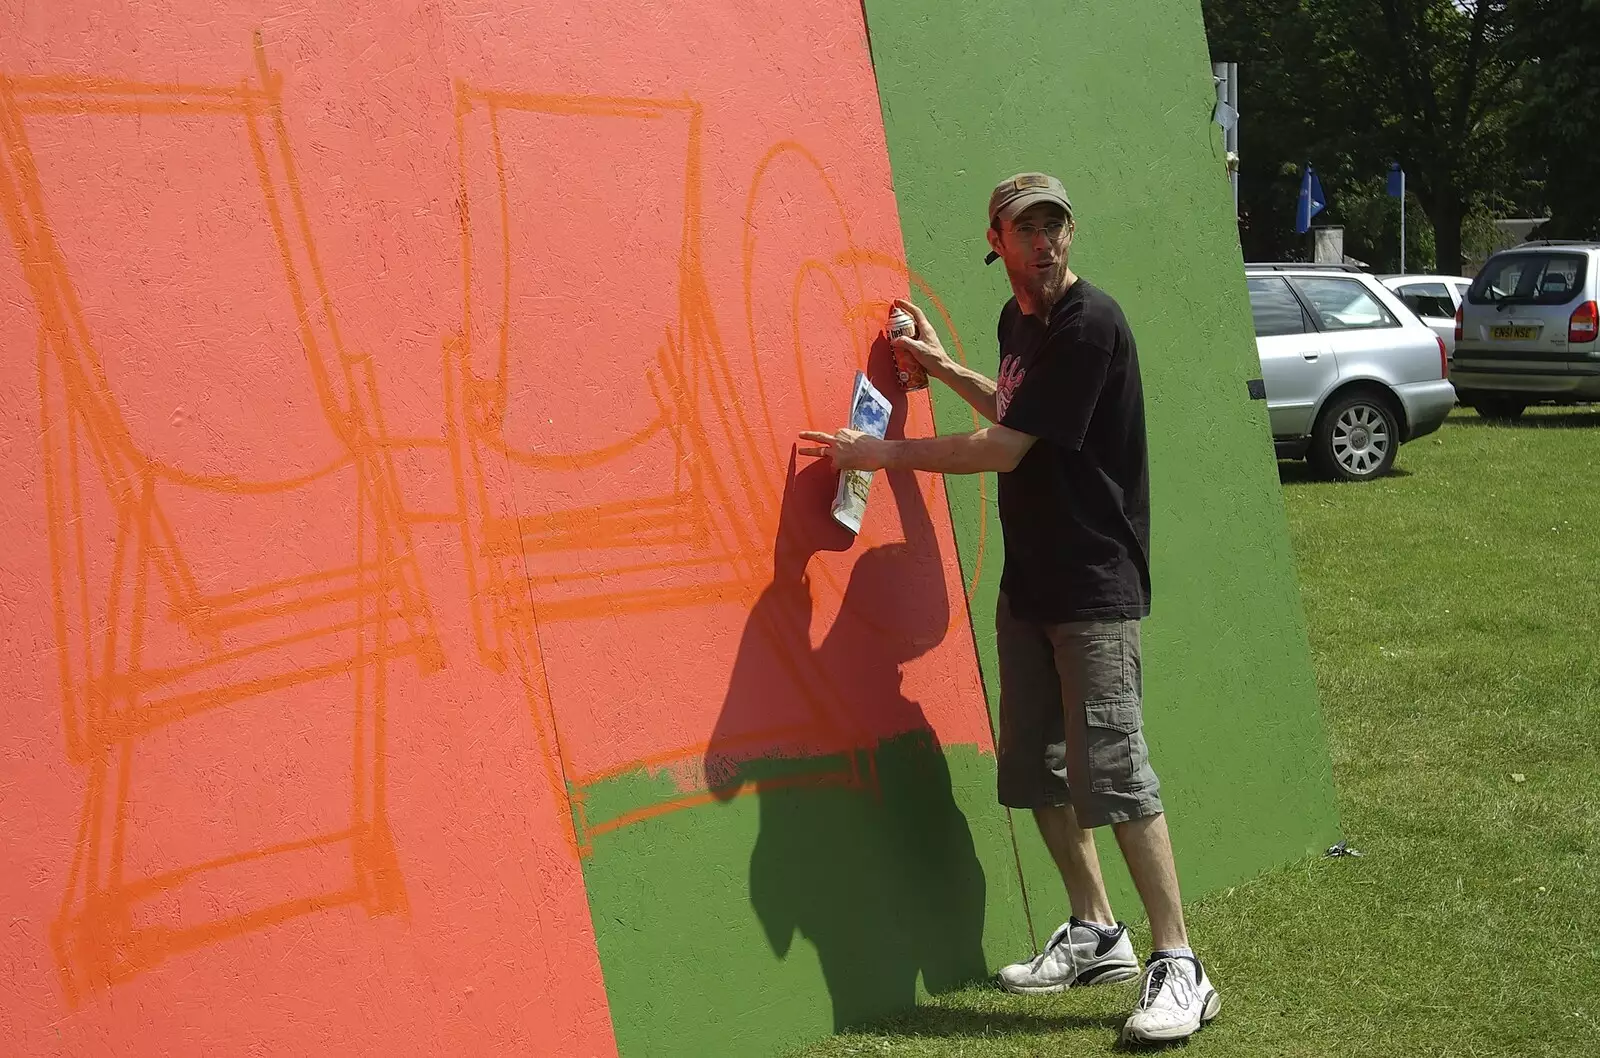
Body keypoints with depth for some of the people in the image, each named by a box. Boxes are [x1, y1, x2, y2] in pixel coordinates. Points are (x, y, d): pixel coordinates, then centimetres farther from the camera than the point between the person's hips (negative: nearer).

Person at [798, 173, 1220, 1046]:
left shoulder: (1089, 325, -17)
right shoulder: (1018, 319, 10)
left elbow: (1004, 450, -19)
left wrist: (884, 454, -12)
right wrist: (946, 369, 22)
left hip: (1096, 585, -9)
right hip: (1029, 579, 9)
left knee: (1112, 769, -12)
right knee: (1035, 768, 12)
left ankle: (1178, 965, -6)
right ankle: (1095, 934, 25)